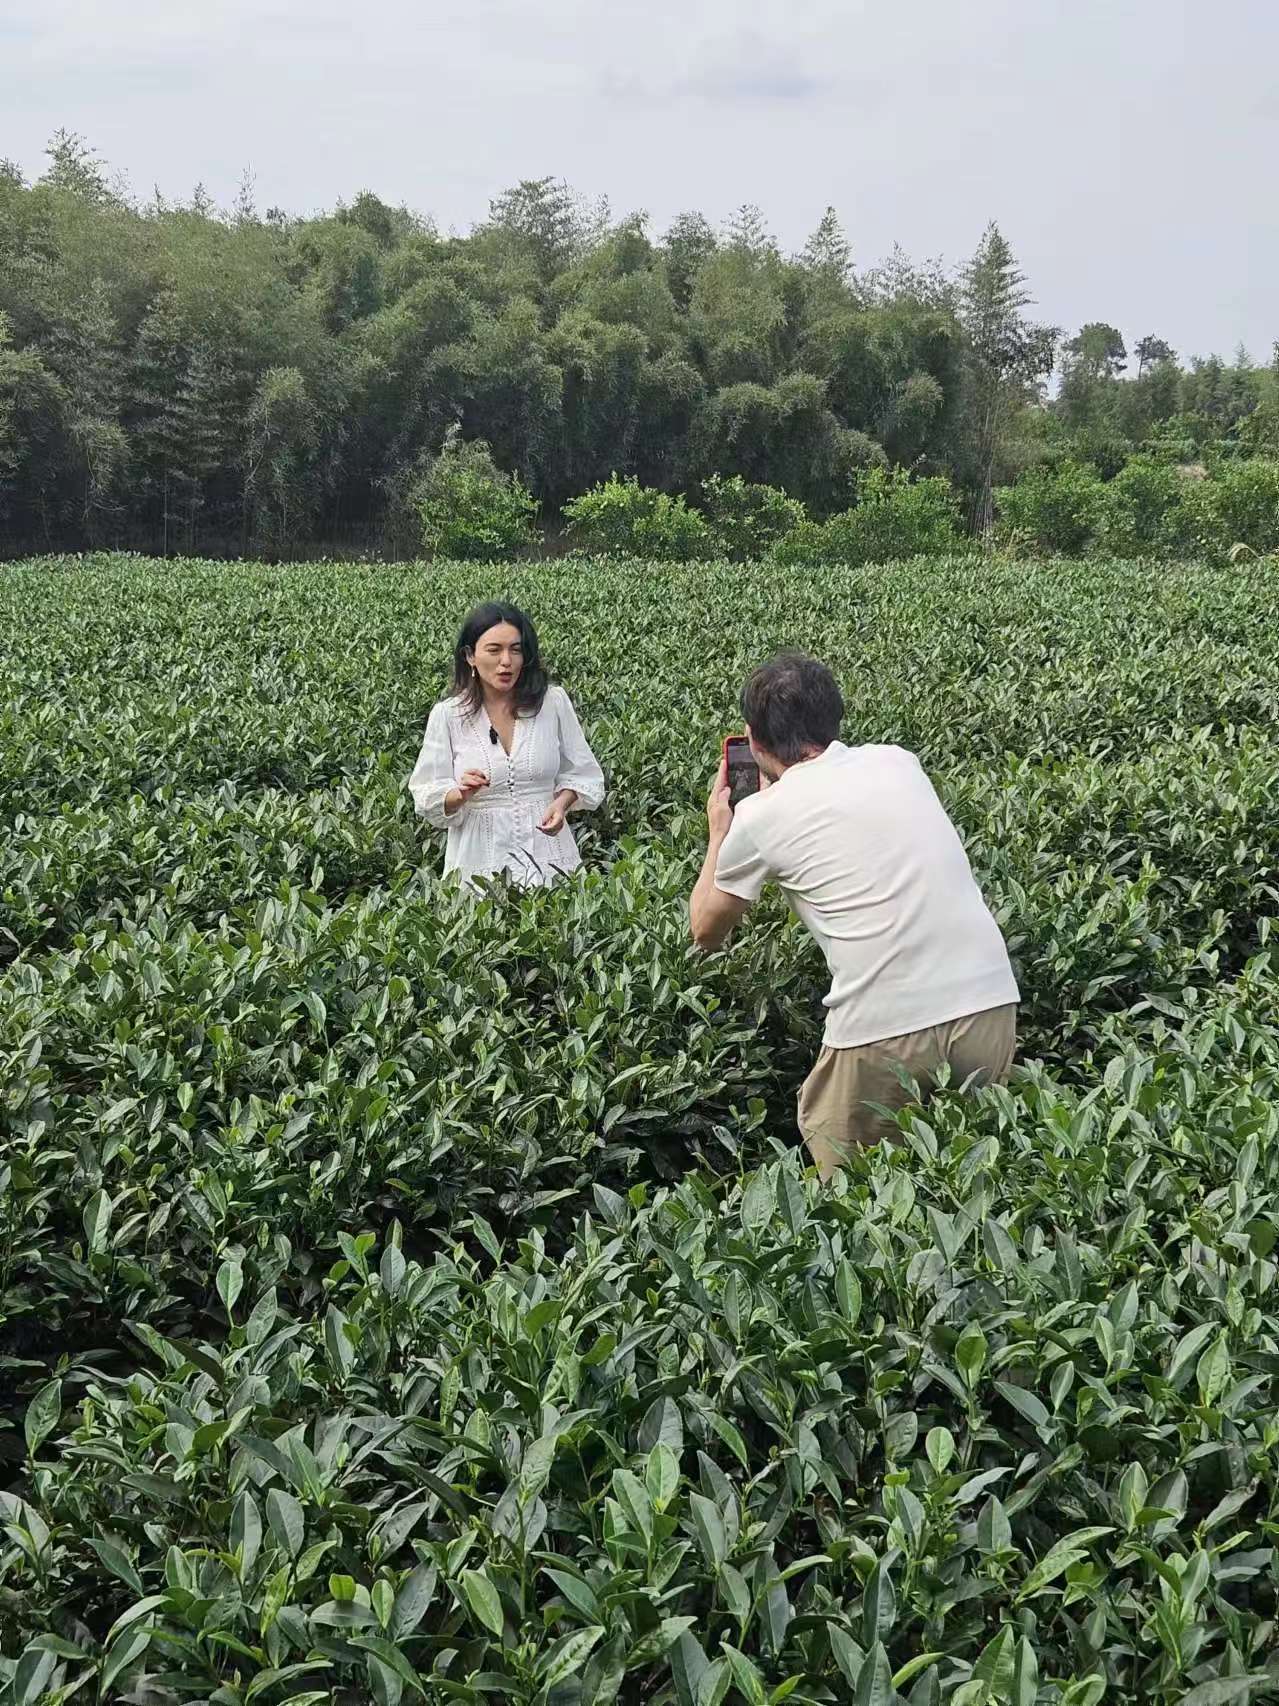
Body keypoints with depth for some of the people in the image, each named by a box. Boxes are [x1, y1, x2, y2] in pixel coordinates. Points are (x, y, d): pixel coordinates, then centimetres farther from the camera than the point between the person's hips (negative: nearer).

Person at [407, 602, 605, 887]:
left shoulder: (553, 702, -3)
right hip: (479, 861, -1)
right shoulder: (447, 715, -5)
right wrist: (460, 794, -22)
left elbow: (582, 775, 7)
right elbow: (428, 800, -2)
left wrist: (563, 801, -13)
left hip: (548, 853, 1)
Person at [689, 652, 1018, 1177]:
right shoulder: (899, 762, 13)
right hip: (991, 1002, 5)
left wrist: (719, 831, 31)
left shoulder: (761, 816, 1)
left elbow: (705, 932, 18)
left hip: (886, 1029, -5)